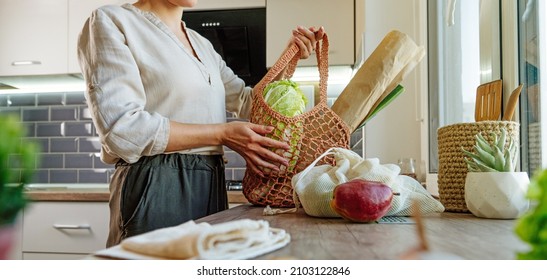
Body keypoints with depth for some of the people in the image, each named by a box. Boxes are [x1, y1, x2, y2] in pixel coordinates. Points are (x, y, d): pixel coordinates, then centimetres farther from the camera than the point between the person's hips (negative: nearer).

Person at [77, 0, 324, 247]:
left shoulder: (203, 45, 17)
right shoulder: (111, 22, -5)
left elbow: (249, 102, 20)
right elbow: (121, 129, -17)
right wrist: (222, 134, -14)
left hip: (211, 187, 7)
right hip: (156, 189, -7)